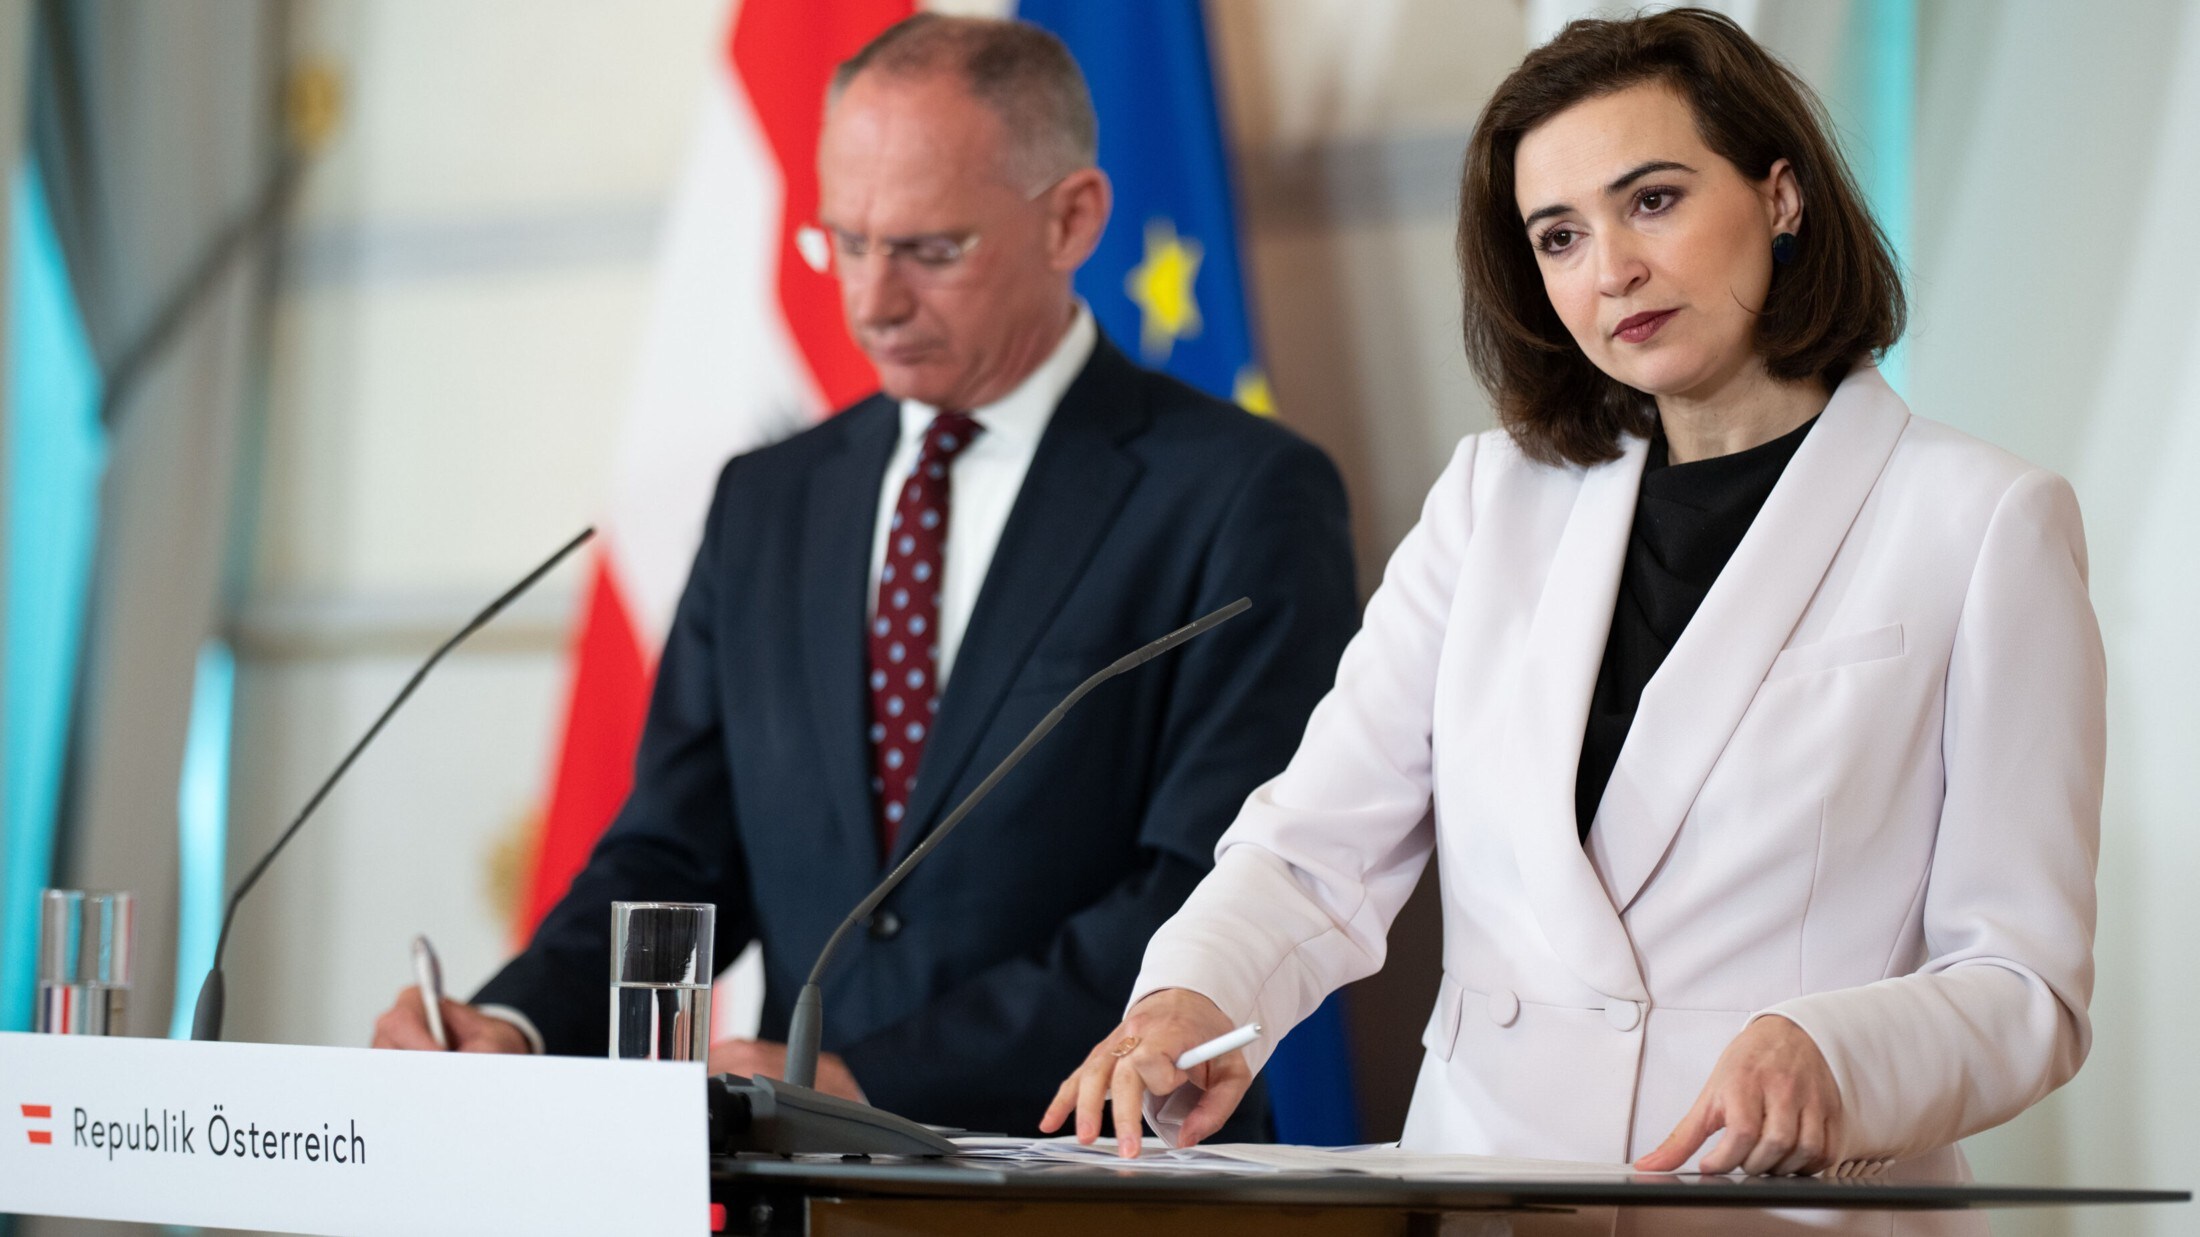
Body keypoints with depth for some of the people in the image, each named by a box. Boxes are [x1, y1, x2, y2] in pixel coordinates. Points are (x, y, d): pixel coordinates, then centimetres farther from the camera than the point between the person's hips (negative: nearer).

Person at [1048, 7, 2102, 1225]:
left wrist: (1828, 1056, -20)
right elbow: (1319, 847, 9)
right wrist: (1196, 993, -12)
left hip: (1796, 1212, -3)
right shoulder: (1498, 497, 17)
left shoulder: (1985, 525, 3)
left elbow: (2026, 981, 0)